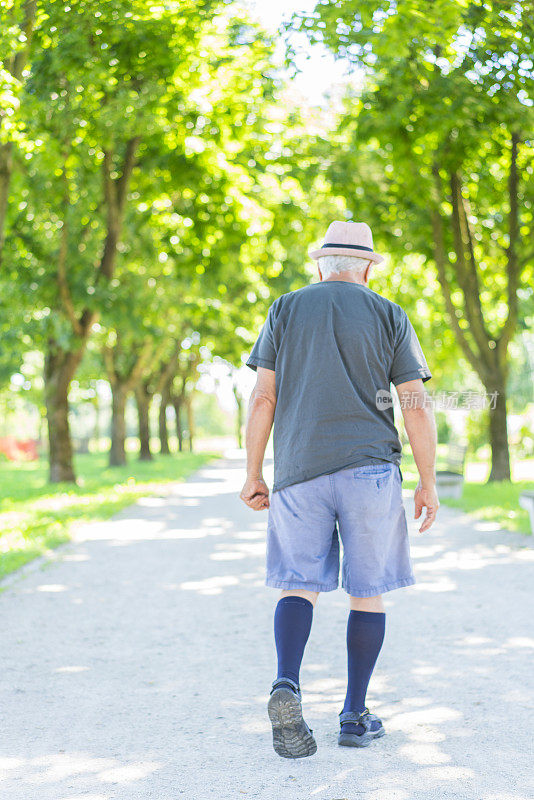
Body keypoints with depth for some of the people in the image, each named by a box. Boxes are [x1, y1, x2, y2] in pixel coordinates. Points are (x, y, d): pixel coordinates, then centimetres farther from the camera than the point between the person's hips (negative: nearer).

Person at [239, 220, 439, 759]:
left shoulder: (286, 310, 8)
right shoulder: (388, 316, 5)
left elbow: (263, 398, 1)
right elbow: (417, 406, -1)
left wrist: (253, 474, 6)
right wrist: (427, 484, 4)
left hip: (300, 472, 1)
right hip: (371, 470, -1)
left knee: (298, 583, 6)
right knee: (367, 590, 8)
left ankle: (286, 685, -18)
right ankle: (355, 716, 11)